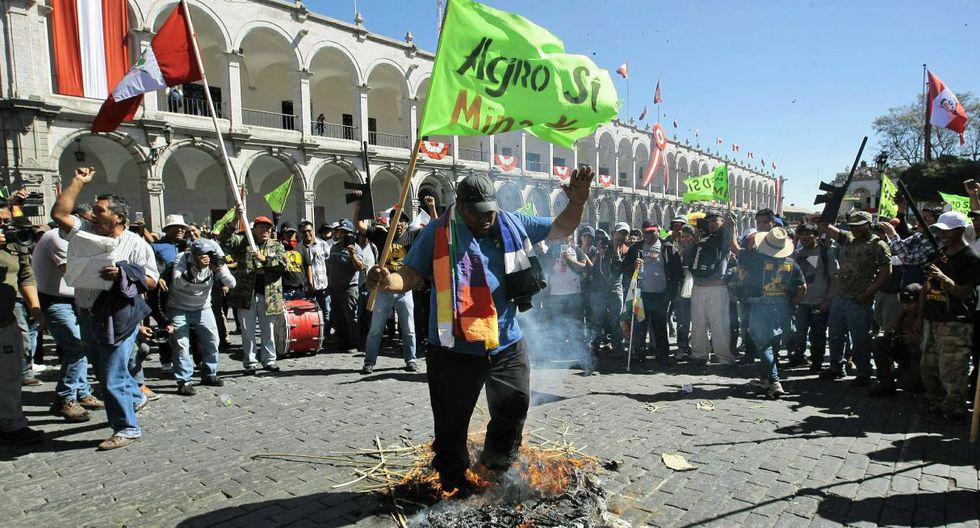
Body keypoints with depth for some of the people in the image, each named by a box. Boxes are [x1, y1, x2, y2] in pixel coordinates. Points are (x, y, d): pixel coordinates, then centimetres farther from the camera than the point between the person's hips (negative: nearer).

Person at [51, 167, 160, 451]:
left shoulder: (136, 243, -8)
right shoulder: (86, 231, 10)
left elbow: (152, 279, -10)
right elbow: (59, 213, 5)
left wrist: (121, 274, -23)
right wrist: (78, 182, 4)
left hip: (117, 318, -7)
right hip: (89, 316, 7)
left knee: (112, 377, -6)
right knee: (104, 370, 23)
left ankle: (127, 428, 7)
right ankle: (135, 396, 47)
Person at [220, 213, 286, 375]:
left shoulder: (277, 246, 11)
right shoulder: (242, 242, 7)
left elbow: (283, 264, -3)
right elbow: (223, 240, -8)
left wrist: (265, 258, -17)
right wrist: (235, 220, -19)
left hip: (269, 294, 1)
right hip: (246, 294, -1)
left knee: (268, 330, 9)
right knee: (247, 331, 5)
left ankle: (269, 360, 21)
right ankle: (249, 363, 14)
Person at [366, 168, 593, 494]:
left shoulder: (512, 225, 5)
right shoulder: (438, 233, -6)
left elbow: (561, 230, 13)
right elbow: (410, 277, -8)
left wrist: (577, 202, -5)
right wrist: (388, 281, -31)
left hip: (506, 344, 4)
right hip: (455, 348, -3)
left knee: (515, 406, 19)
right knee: (452, 422, 9)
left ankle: (497, 463, 46)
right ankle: (453, 482, 34)